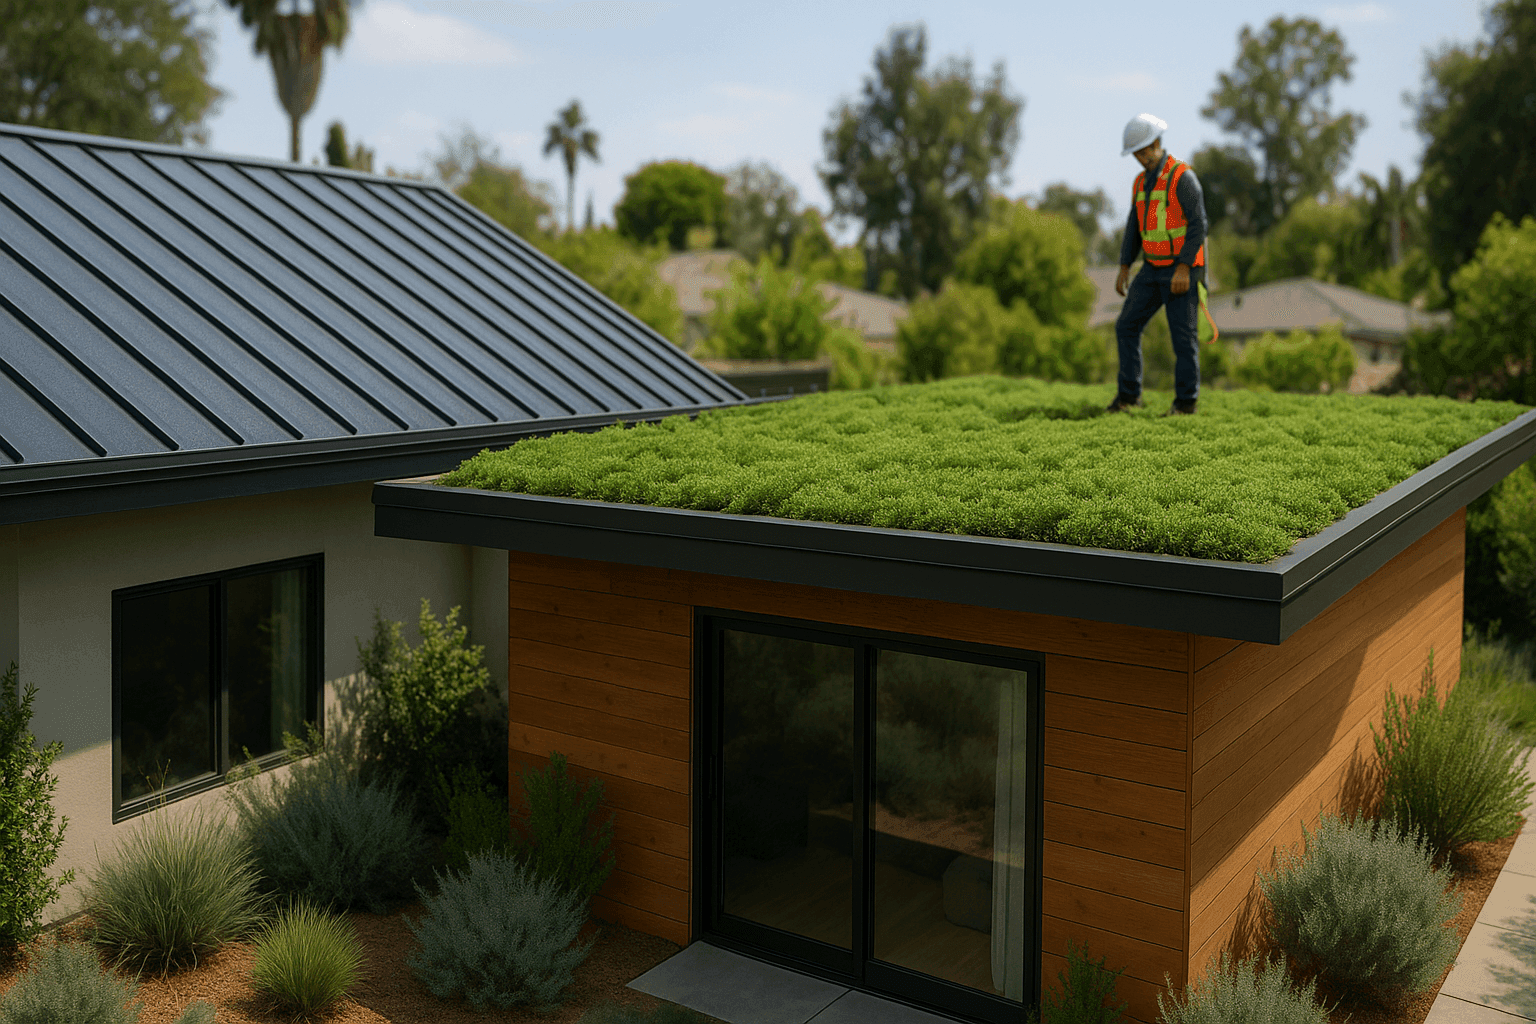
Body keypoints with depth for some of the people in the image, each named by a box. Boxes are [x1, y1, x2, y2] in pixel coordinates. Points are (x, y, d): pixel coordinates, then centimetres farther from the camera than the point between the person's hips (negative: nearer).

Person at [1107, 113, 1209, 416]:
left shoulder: (1182, 177, -14)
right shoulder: (1142, 181, 11)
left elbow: (1198, 225, -18)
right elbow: (1134, 226, 15)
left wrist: (1183, 269, -24)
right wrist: (1124, 269, 9)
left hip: (1182, 270, -7)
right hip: (1154, 269, 7)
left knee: (1183, 336, -3)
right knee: (1126, 327, 1)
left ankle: (1186, 401, 6)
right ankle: (1129, 395, 8)